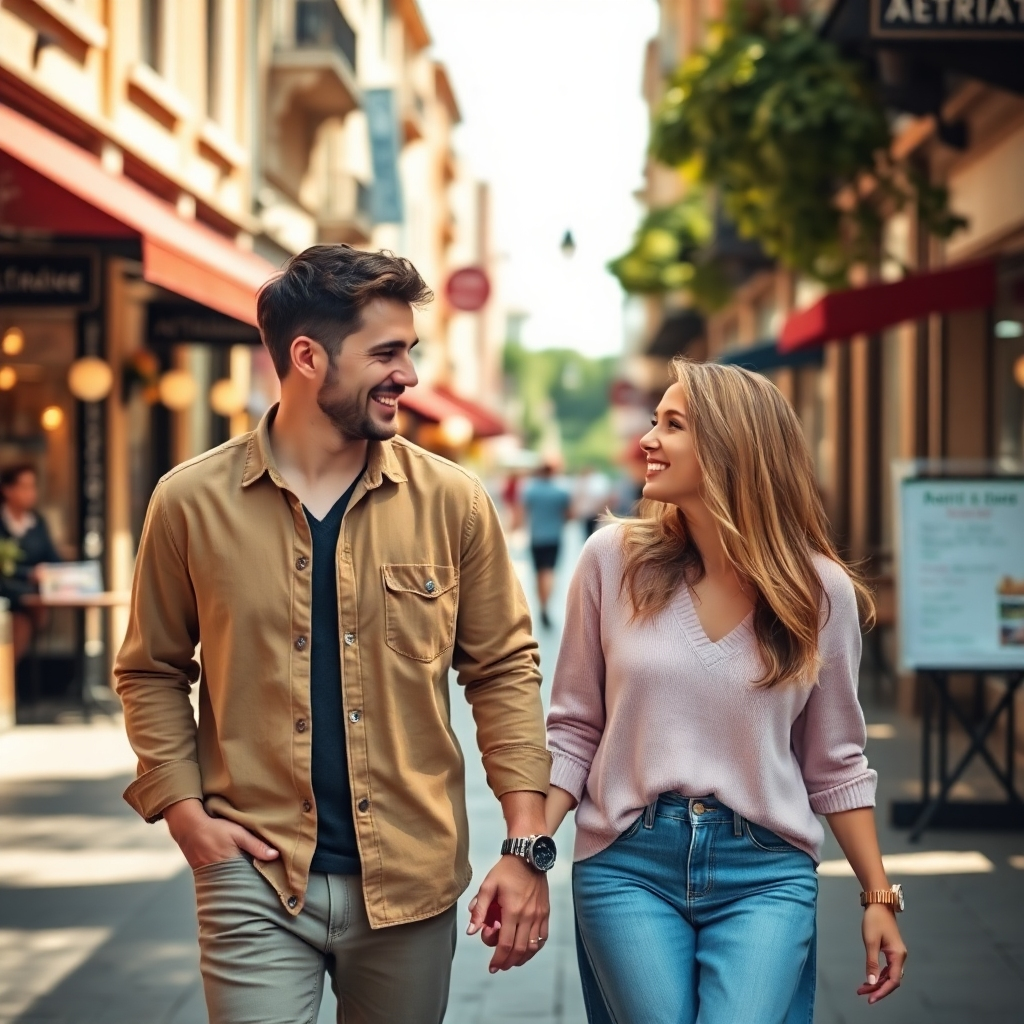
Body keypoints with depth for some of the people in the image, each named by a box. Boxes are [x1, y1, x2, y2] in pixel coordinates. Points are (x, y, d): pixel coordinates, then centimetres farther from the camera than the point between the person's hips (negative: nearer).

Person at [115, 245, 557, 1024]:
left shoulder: (452, 502, 0)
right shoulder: (191, 501, -2)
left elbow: (505, 669, 3)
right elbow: (152, 672, 7)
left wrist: (526, 846, -3)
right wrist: (184, 812, -6)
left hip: (412, 880, 2)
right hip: (255, 878, -1)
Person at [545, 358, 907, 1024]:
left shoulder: (821, 592, -2)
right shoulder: (615, 559, -2)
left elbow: (834, 762, 8)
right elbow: (573, 729, 4)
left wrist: (879, 895, 7)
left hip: (766, 873, 0)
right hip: (628, 865, 0)